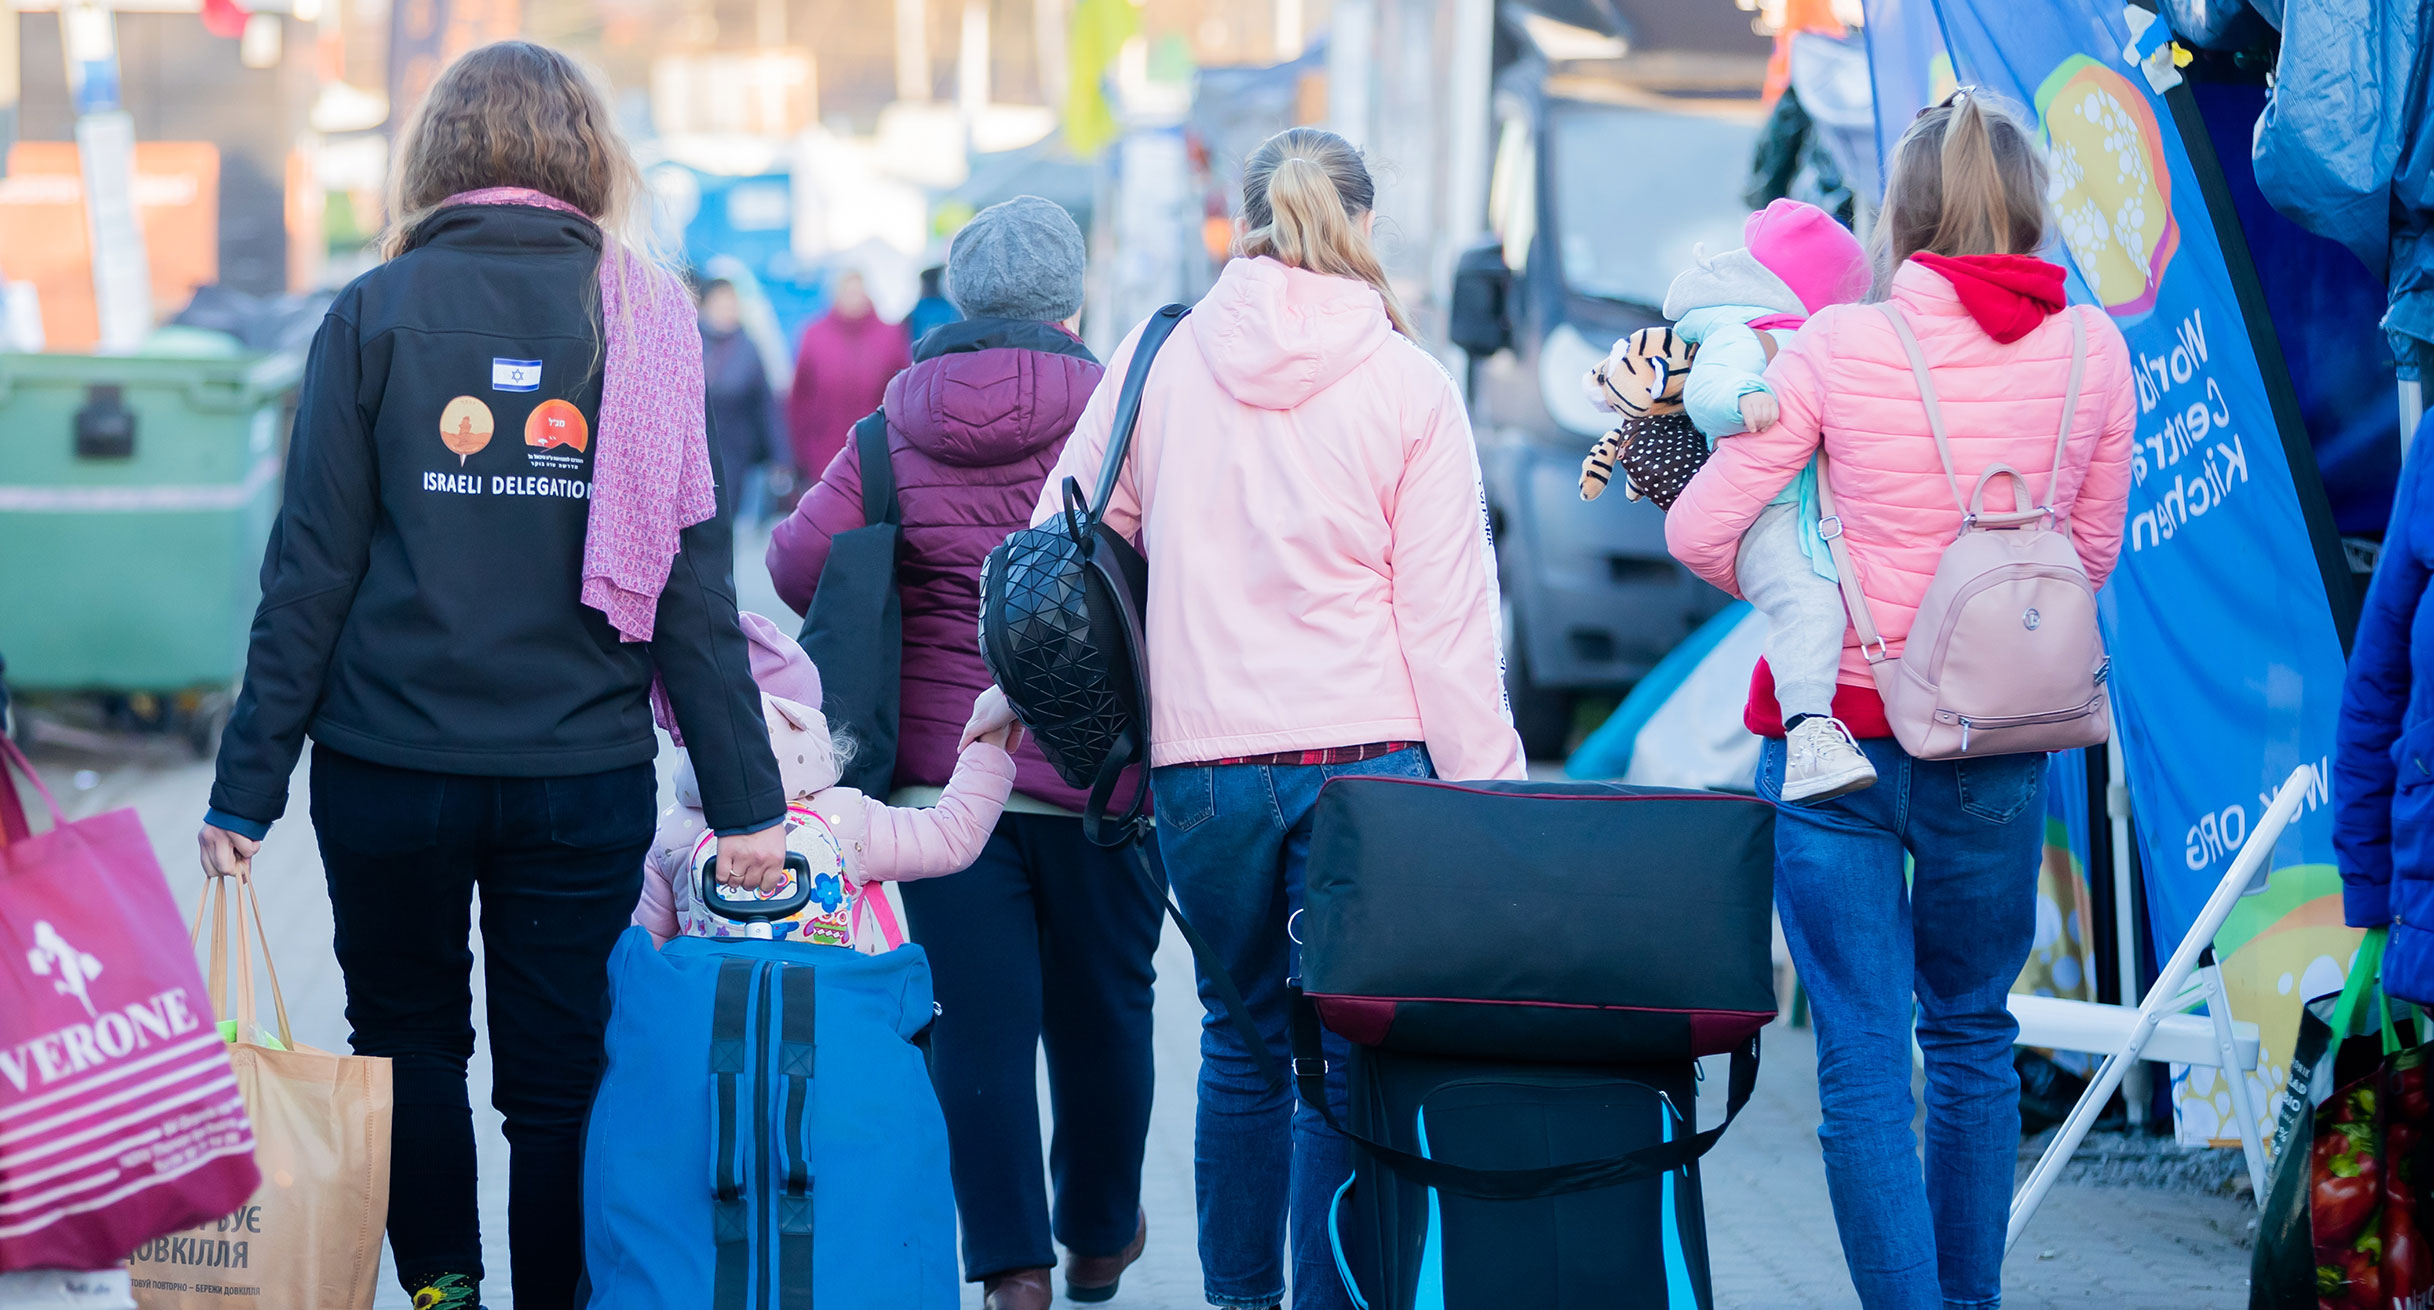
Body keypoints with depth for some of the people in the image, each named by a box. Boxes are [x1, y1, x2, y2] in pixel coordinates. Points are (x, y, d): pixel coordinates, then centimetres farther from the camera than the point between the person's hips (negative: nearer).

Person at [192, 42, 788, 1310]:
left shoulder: (375, 316, -3)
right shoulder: (643, 320, 0)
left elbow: (313, 565, -6)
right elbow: (692, 577, -3)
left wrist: (247, 783, -2)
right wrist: (743, 798, -2)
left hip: (392, 769, 0)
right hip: (583, 775, 1)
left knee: (408, 1040, 18)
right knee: (559, 1075, 9)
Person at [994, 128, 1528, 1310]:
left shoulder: (1154, 362, 3)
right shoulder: (1410, 387, -3)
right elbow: (1447, 617, -4)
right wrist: (1488, 796, -1)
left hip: (1202, 760, 3)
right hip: (1368, 759, -2)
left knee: (1242, 1039, 18)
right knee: (1350, 1057, 1)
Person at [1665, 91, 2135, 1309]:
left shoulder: (1840, 348, -10)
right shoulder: (2092, 350, -2)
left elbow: (1700, 531, -6)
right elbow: (2090, 556, 8)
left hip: (1837, 728, -3)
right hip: (1996, 745, 3)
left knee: (1862, 1058, 0)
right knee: (1973, 1035, 20)